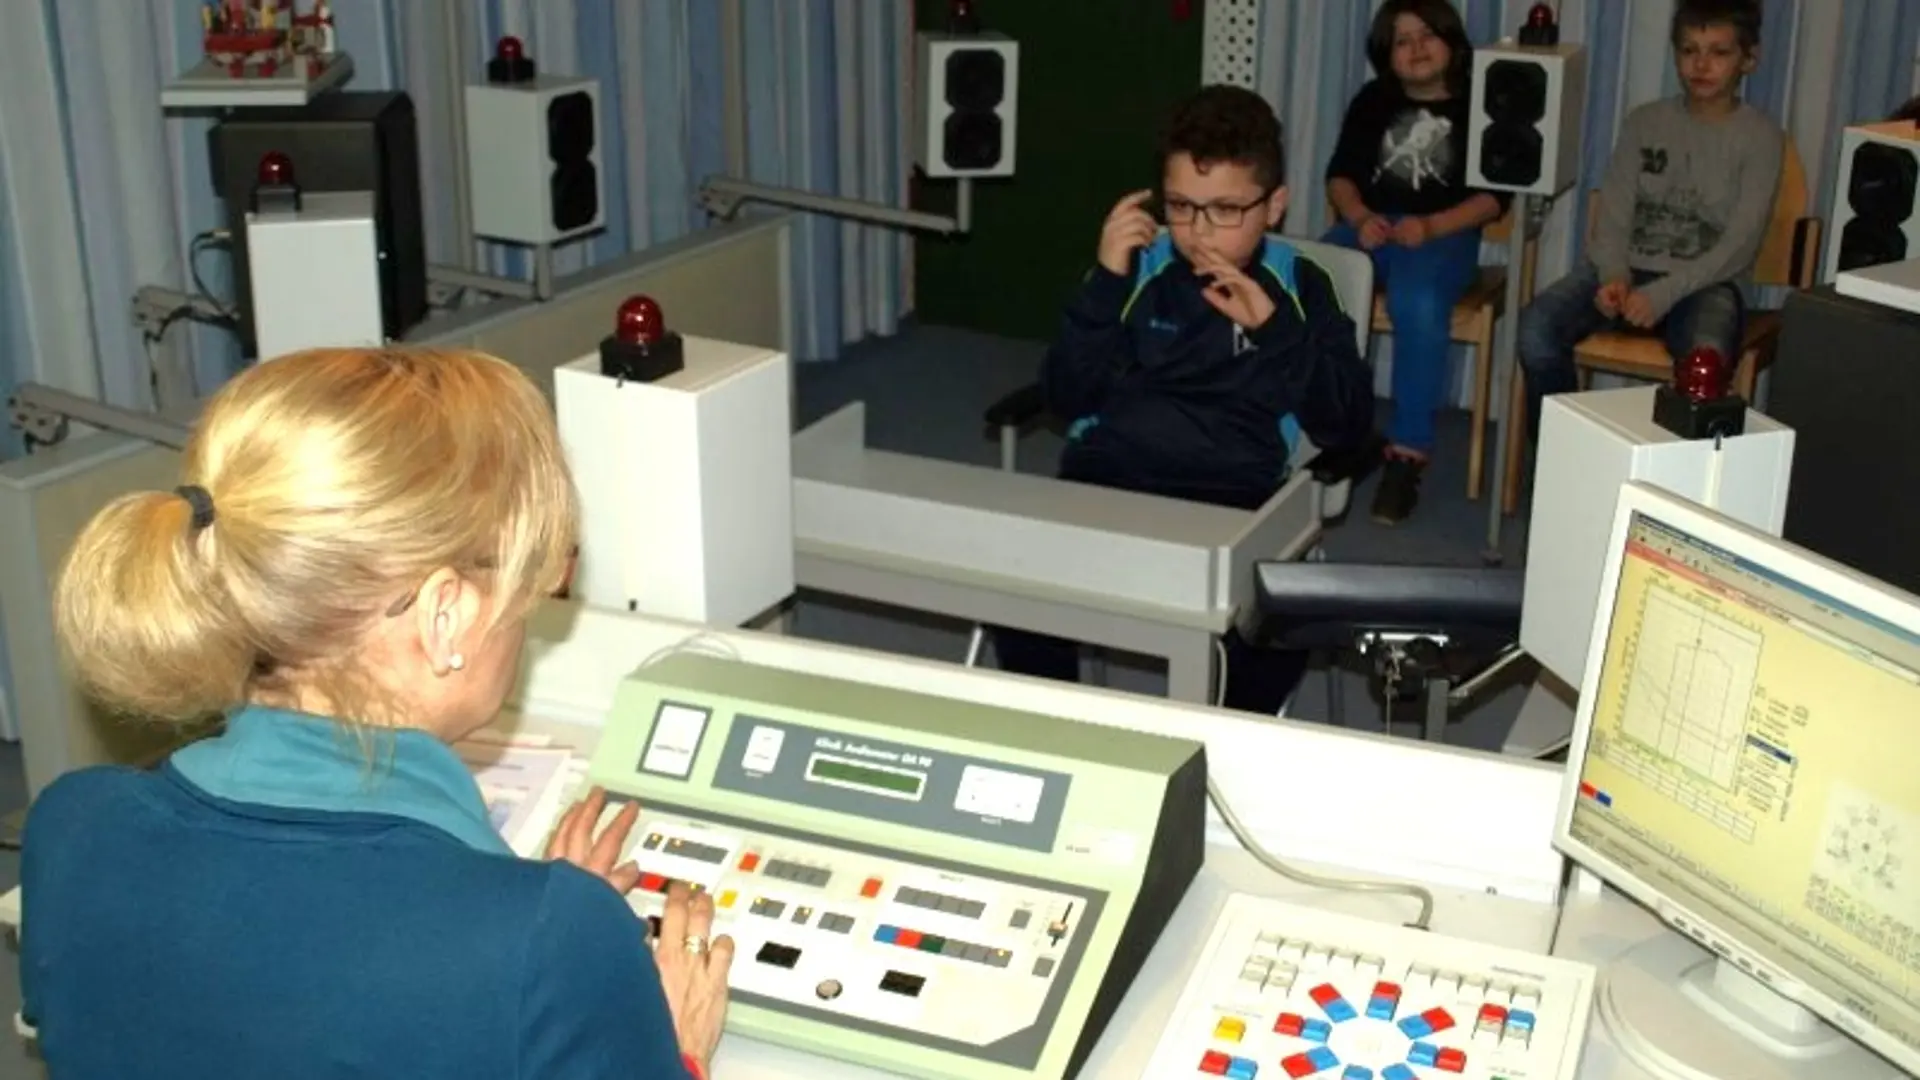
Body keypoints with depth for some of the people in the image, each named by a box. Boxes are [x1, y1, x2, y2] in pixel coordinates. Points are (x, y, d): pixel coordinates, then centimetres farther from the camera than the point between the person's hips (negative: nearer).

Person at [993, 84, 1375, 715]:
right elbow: (1066, 399, 3)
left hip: (1232, 498, -1)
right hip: (1106, 478, 1)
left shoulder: (1298, 286, 9)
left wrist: (1274, 327, -9)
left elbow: (1347, 426, 1)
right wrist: (1106, 282, -8)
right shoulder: (1140, 268, 9)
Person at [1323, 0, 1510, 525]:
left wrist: (1430, 226, -15)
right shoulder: (1372, 101, 20)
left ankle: (1407, 452, -31)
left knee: (1417, 304, -37)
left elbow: (1493, 195, 0)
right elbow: (1340, 174, 13)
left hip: (1445, 235, -3)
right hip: (1372, 225, 3)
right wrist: (1360, 217, -9)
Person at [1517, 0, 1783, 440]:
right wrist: (1614, 275, -16)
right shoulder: (1644, 122, 13)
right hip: (1629, 269, 3)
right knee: (1537, 327, -28)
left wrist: (1665, 293, -20)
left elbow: (1740, 242, -7)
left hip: (1704, 283, -3)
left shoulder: (1761, 137, 2)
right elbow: (1614, 211, 6)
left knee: (1704, 359, -40)